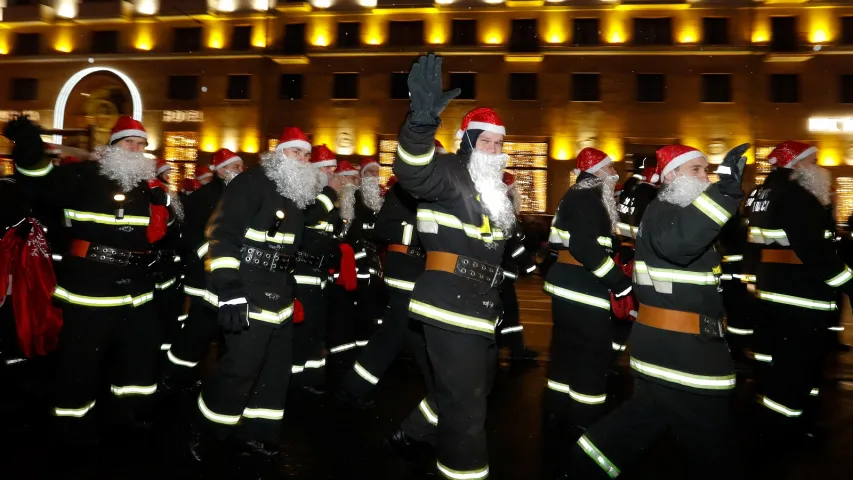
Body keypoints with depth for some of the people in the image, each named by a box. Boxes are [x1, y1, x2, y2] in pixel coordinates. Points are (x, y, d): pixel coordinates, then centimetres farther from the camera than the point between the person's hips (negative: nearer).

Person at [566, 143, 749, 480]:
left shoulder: (676, 211, 18)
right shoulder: (661, 212, -14)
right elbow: (678, 242, -39)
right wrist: (725, 187, -42)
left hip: (669, 343, 11)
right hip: (677, 348, -11)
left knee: (644, 415, 22)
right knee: (709, 442, 1)